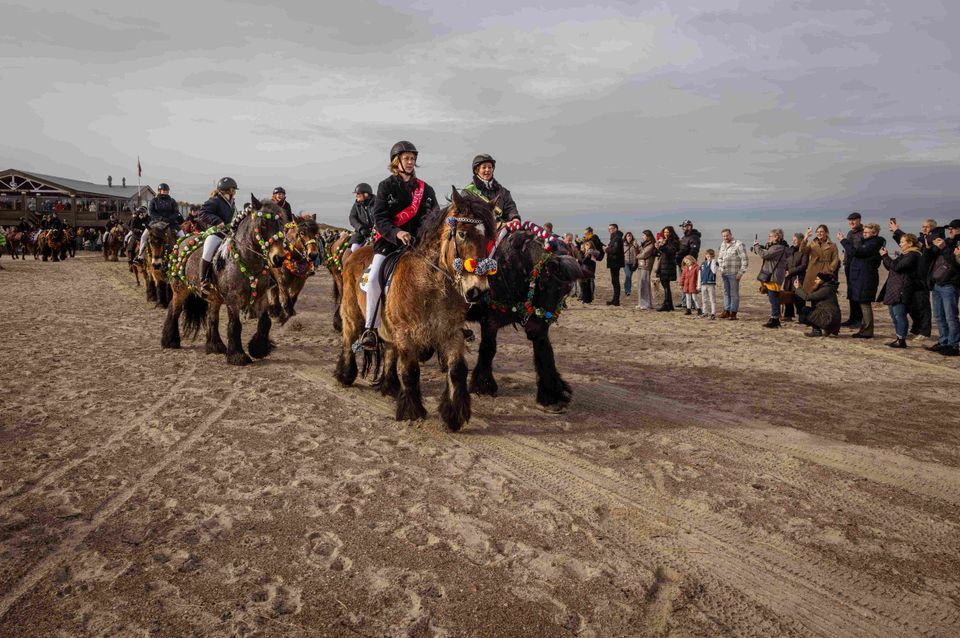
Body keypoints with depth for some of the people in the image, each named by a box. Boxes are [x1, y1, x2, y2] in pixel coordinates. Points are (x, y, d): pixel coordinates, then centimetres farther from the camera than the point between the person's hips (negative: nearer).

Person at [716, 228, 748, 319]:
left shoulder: (738, 244, -9)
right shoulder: (722, 244, 14)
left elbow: (745, 260, -11)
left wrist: (741, 272, -14)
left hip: (733, 273, -7)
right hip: (723, 273, 7)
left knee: (734, 294, -1)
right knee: (726, 292, 12)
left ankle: (733, 313, 3)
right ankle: (726, 311, 18)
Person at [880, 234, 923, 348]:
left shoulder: (913, 255, -10)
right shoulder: (904, 255, 21)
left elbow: (896, 267, -19)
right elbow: (890, 267, 22)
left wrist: (885, 256, -13)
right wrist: (885, 256, 9)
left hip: (902, 290, -10)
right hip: (894, 289, 10)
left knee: (899, 315, -9)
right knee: (893, 315, 13)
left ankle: (902, 340, -4)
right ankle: (899, 338, 20)